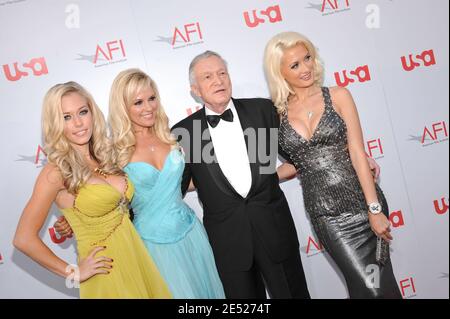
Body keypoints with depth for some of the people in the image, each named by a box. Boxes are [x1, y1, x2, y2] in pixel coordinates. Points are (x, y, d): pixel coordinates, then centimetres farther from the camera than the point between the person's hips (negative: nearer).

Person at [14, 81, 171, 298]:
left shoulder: (103, 157, 3)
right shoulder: (56, 172, -14)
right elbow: (24, 239, -14)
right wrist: (73, 272, -8)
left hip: (138, 257, 6)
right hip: (106, 273, -6)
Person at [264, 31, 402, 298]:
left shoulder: (337, 96, 1)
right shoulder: (278, 113, 4)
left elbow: (357, 153, -5)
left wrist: (375, 209, -10)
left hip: (360, 200, 0)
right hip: (324, 213, 0)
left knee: (381, 282, 4)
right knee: (369, 286, -4)